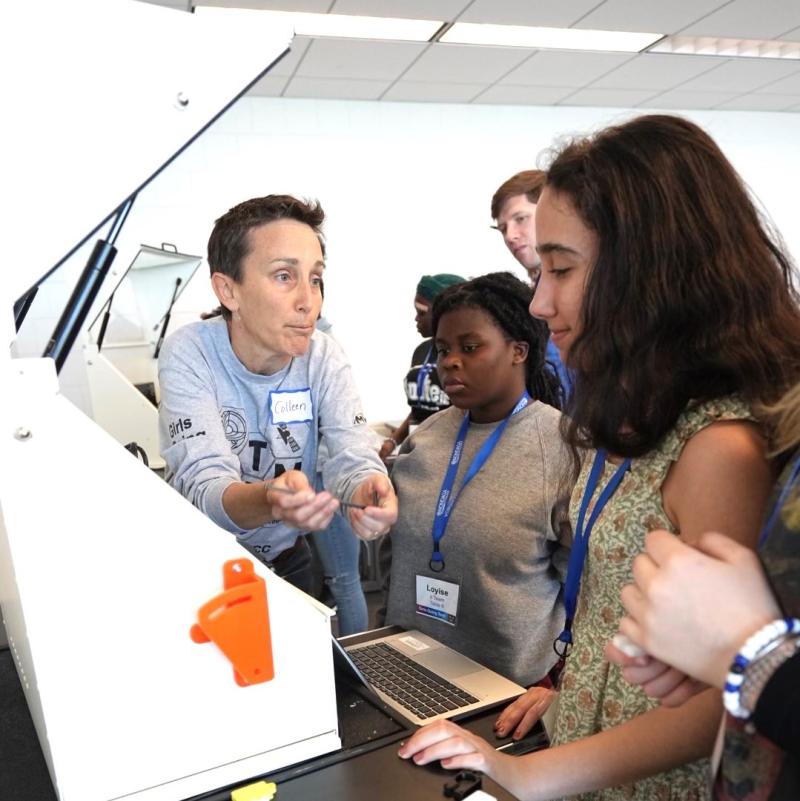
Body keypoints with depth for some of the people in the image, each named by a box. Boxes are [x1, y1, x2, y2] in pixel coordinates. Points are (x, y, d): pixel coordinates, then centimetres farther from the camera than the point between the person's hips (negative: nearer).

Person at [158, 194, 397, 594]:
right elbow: (202, 486, -29)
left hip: (286, 555, 2)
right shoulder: (189, 354, -20)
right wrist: (268, 499, -50)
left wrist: (368, 490, -42)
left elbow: (353, 456, -19)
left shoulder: (324, 358, -11)